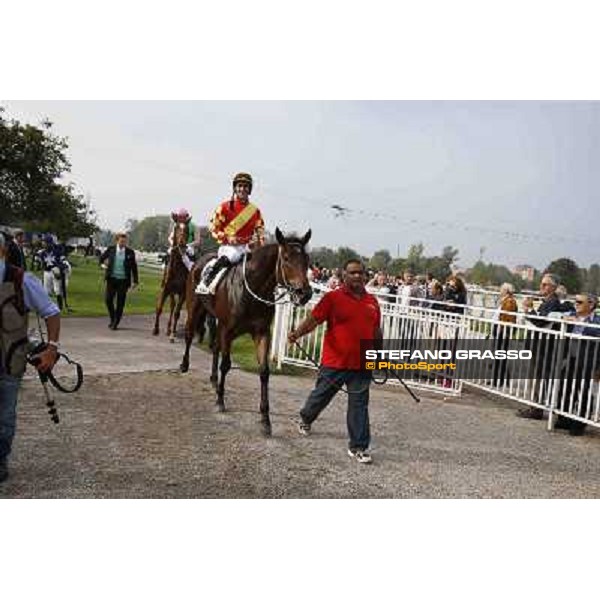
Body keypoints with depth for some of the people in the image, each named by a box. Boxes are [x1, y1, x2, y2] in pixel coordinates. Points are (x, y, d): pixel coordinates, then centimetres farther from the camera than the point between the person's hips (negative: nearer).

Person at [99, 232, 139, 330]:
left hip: (123, 280, -1)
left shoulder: (130, 252, 0)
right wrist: (102, 264, 3)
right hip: (112, 278, 1)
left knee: (120, 303, 1)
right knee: (108, 299, -2)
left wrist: (135, 281, 3)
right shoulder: (111, 249, 2)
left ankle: (115, 323, 12)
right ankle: (112, 319, 20)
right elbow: (102, 257, 21)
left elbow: (134, 267, 4)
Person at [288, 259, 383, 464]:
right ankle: (305, 419, 45)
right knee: (321, 395, 16)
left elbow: (376, 331, 18)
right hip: (334, 362, -2)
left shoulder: (372, 301, 9)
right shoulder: (333, 297, -6)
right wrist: (297, 333, -30)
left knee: (359, 405, 3)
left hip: (361, 364, 3)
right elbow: (313, 319, -14)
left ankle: (358, 447, 11)